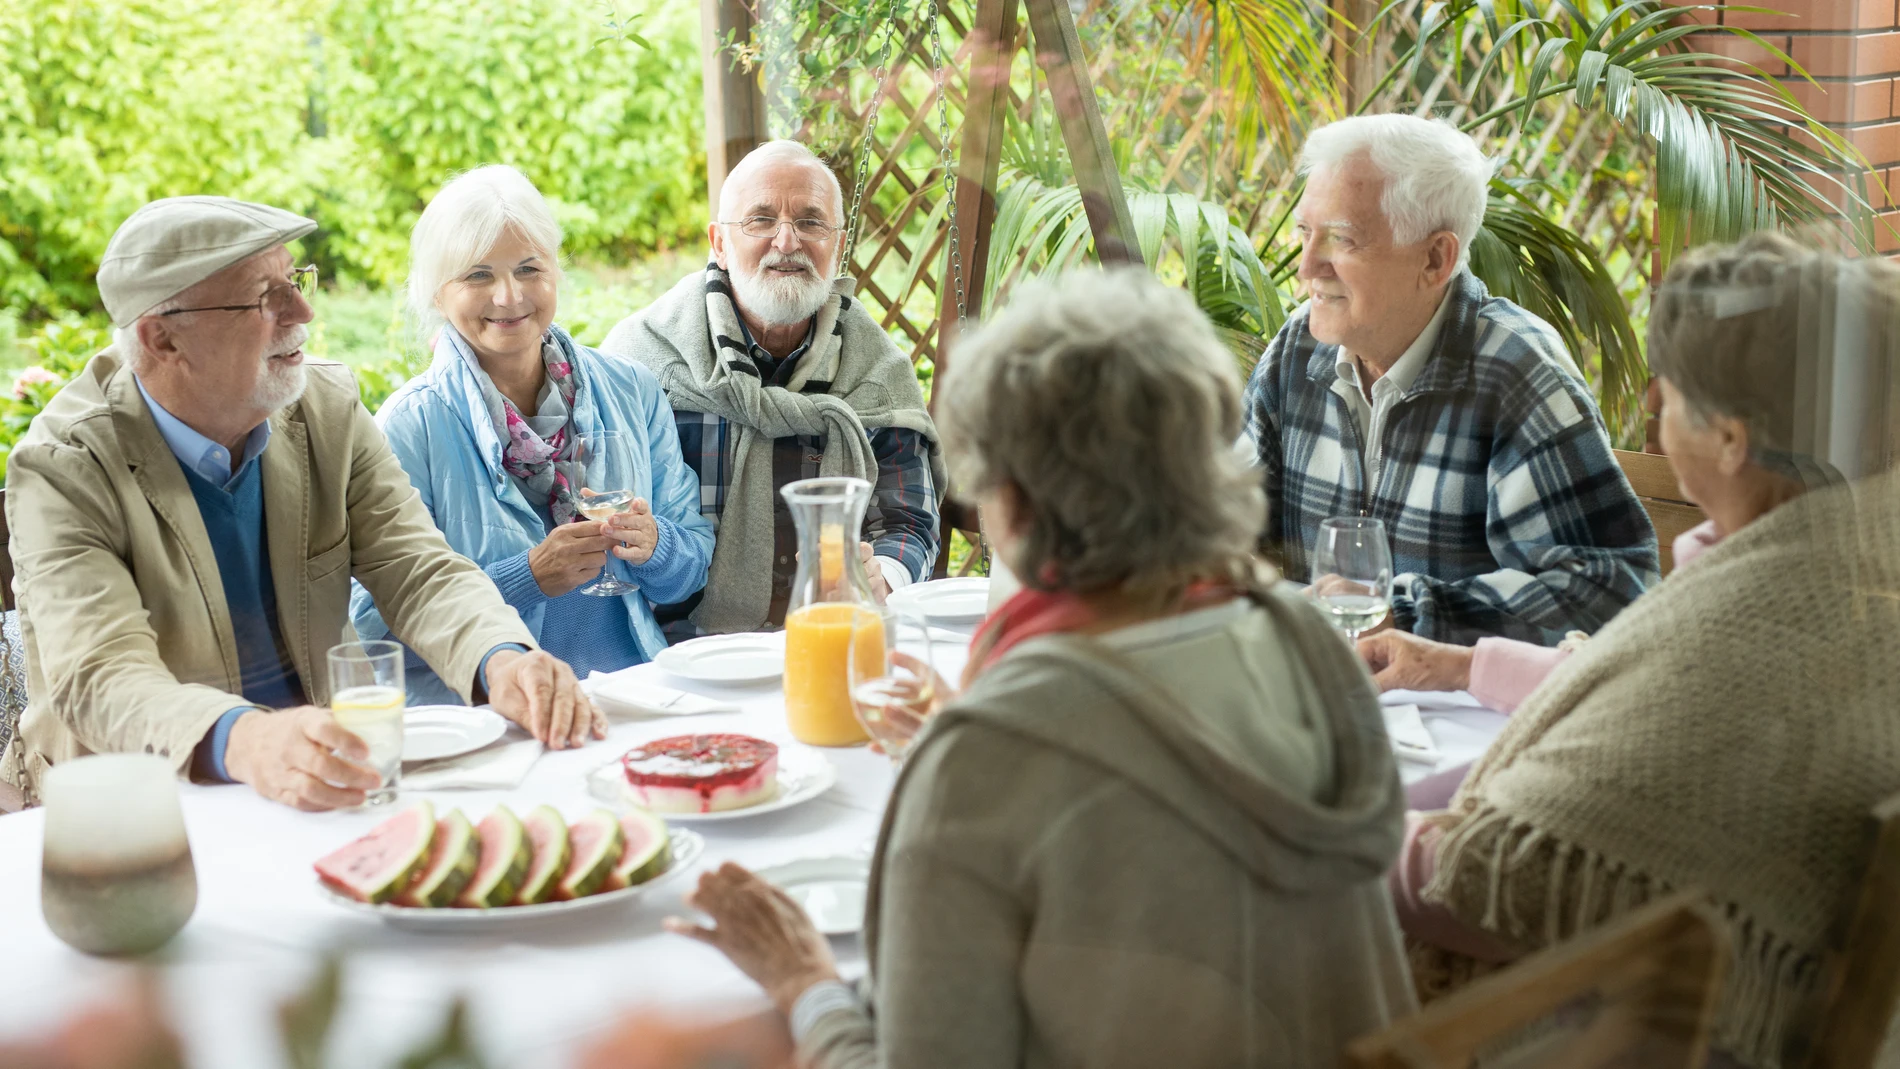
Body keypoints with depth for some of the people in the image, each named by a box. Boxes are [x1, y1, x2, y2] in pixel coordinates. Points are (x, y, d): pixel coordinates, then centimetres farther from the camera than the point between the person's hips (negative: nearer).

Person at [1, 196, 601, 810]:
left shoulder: (328, 412, 3)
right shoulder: (64, 469, -12)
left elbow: (419, 573, -3)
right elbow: (102, 679, -24)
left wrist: (503, 662, -26)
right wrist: (243, 742, -45)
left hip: (321, 790, 3)